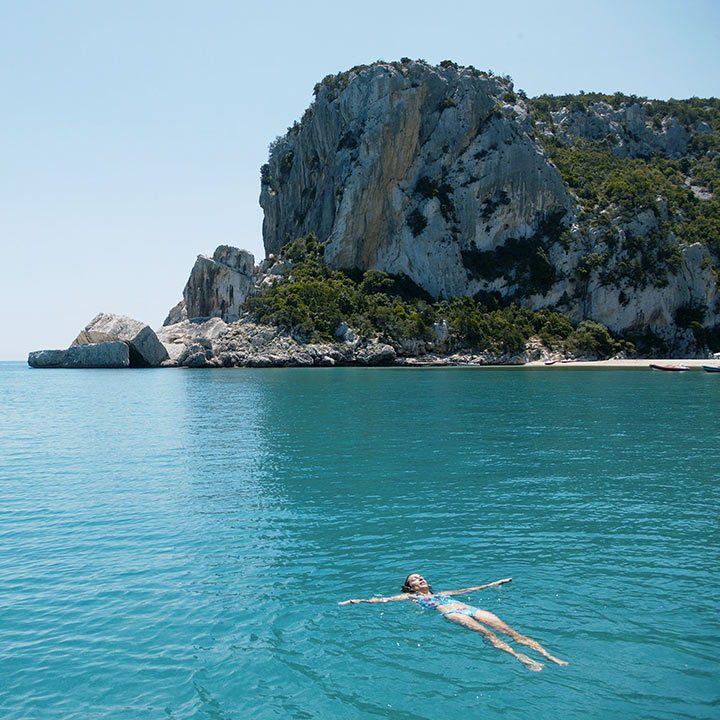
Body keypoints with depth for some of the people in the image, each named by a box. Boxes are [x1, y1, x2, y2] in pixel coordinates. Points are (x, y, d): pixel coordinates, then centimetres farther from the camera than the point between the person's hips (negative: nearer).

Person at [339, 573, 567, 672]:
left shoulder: (441, 593, 38)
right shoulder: (411, 597, 25)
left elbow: (467, 590, 41)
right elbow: (384, 600, 19)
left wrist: (493, 584, 44)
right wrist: (357, 600, 13)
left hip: (471, 609, 5)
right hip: (452, 614, -5)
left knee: (509, 631, -18)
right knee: (486, 633, -34)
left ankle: (550, 656, -32)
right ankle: (520, 657, -52)